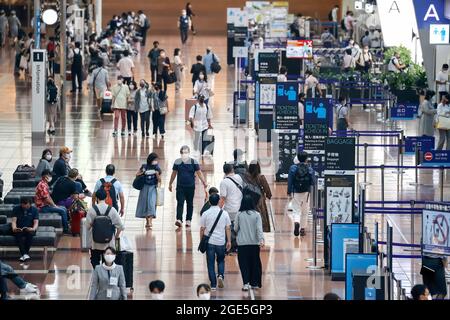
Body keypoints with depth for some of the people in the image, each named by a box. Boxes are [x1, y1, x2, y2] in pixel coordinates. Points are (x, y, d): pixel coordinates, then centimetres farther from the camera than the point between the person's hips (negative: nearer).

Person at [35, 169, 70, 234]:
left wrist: (54, 204, 9)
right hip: (43, 207, -11)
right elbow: (47, 199, -23)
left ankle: (66, 226, 16)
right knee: (62, 211, -15)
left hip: (46, 205, 11)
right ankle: (65, 230, -8)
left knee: (64, 208, 12)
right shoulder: (42, 185, -21)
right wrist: (54, 206, -11)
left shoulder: (45, 184, 13)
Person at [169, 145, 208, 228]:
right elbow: (174, 173, 13)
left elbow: (199, 173, 2)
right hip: (180, 186, 0)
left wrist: (204, 182, -7)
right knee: (180, 203, -11)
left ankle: (188, 220, 18)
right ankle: (179, 219, -18)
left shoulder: (193, 162, -1)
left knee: (190, 204, 8)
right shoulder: (177, 162, 2)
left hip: (190, 186, 0)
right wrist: (170, 184, 18)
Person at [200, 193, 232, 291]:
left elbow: (202, 229, 0)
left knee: (211, 264, 6)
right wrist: (229, 241, 6)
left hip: (209, 242, -1)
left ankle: (213, 285, 5)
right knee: (221, 261, 21)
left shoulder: (205, 214, -4)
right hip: (221, 242, 1)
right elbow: (228, 228, -1)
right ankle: (220, 275, -5)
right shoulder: (224, 213, -2)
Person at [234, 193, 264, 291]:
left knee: (244, 264, 3)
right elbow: (259, 229, -12)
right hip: (254, 243, 1)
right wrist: (261, 240, -16)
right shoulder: (256, 214, -6)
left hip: (242, 243, -1)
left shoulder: (239, 214, -6)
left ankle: (246, 283, -10)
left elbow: (235, 228, 3)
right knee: (255, 263, 13)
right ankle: (255, 283, 19)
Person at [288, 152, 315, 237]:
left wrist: (289, 193, 1)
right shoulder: (310, 169, -5)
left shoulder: (293, 168, -6)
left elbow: (290, 182, -5)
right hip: (306, 192, 1)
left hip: (295, 192, -1)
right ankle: (303, 229, 19)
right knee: (304, 212, 15)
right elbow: (312, 182, -5)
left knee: (296, 211, 4)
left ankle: (296, 223, -25)